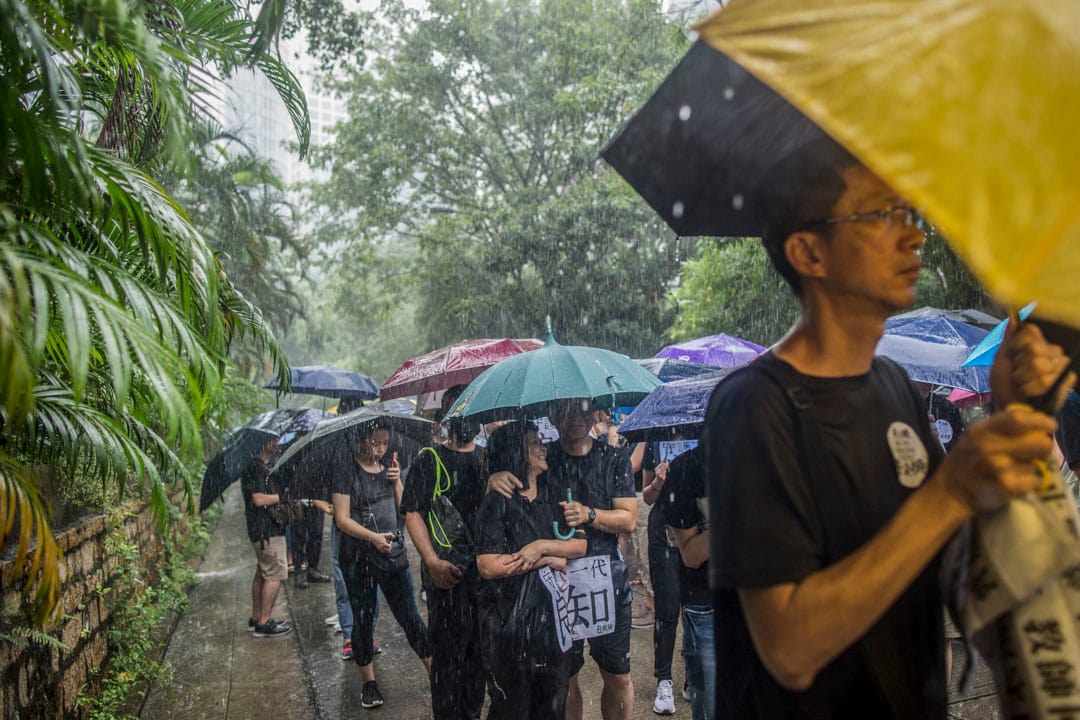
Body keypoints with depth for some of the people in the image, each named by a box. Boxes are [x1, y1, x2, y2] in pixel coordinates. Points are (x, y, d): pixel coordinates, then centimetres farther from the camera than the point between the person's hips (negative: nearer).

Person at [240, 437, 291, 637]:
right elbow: (259, 499, -23)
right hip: (267, 530, -11)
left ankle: (256, 618, 25)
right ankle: (263, 623, -2)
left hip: (262, 530, 11)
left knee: (262, 574, 16)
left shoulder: (263, 466, 16)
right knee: (276, 574, -7)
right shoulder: (255, 467, -17)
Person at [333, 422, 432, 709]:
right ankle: (368, 682, 21)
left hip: (393, 553, 3)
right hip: (358, 557, -3)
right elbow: (342, 519, -12)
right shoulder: (347, 475, -6)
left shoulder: (389, 471, 8)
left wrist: (397, 481, -8)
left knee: (409, 614, 2)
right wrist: (374, 537, -23)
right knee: (362, 618, 8)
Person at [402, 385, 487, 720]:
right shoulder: (430, 460, 1)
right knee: (449, 650, 3)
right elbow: (413, 513, -5)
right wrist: (433, 561, -17)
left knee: (481, 650, 12)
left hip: (487, 568, 4)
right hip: (447, 570, -3)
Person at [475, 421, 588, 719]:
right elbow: (489, 566, -19)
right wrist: (549, 560, -14)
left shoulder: (554, 496, 7)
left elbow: (581, 544, 1)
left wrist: (543, 545, -17)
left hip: (554, 613, 5)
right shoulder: (497, 502, -10)